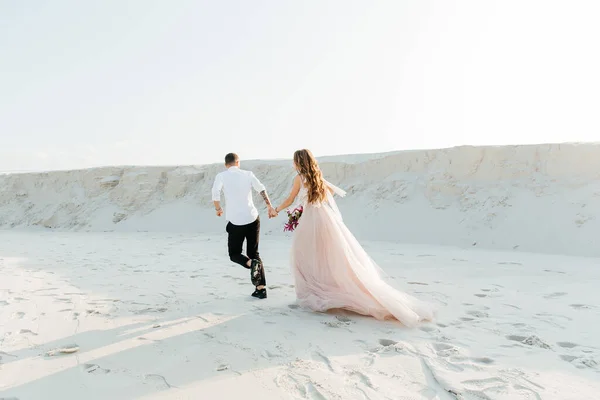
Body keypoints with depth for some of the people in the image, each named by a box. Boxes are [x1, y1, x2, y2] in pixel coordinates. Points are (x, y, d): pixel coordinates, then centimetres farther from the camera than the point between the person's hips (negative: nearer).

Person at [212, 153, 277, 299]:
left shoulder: (221, 176, 1)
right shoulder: (248, 174, 6)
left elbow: (215, 192, -12)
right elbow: (261, 189, -2)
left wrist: (218, 208, 4)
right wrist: (270, 207, 4)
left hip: (235, 222, -3)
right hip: (253, 219, 3)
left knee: (234, 254, 14)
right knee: (254, 253, 14)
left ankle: (251, 264, -18)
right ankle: (261, 288, 7)